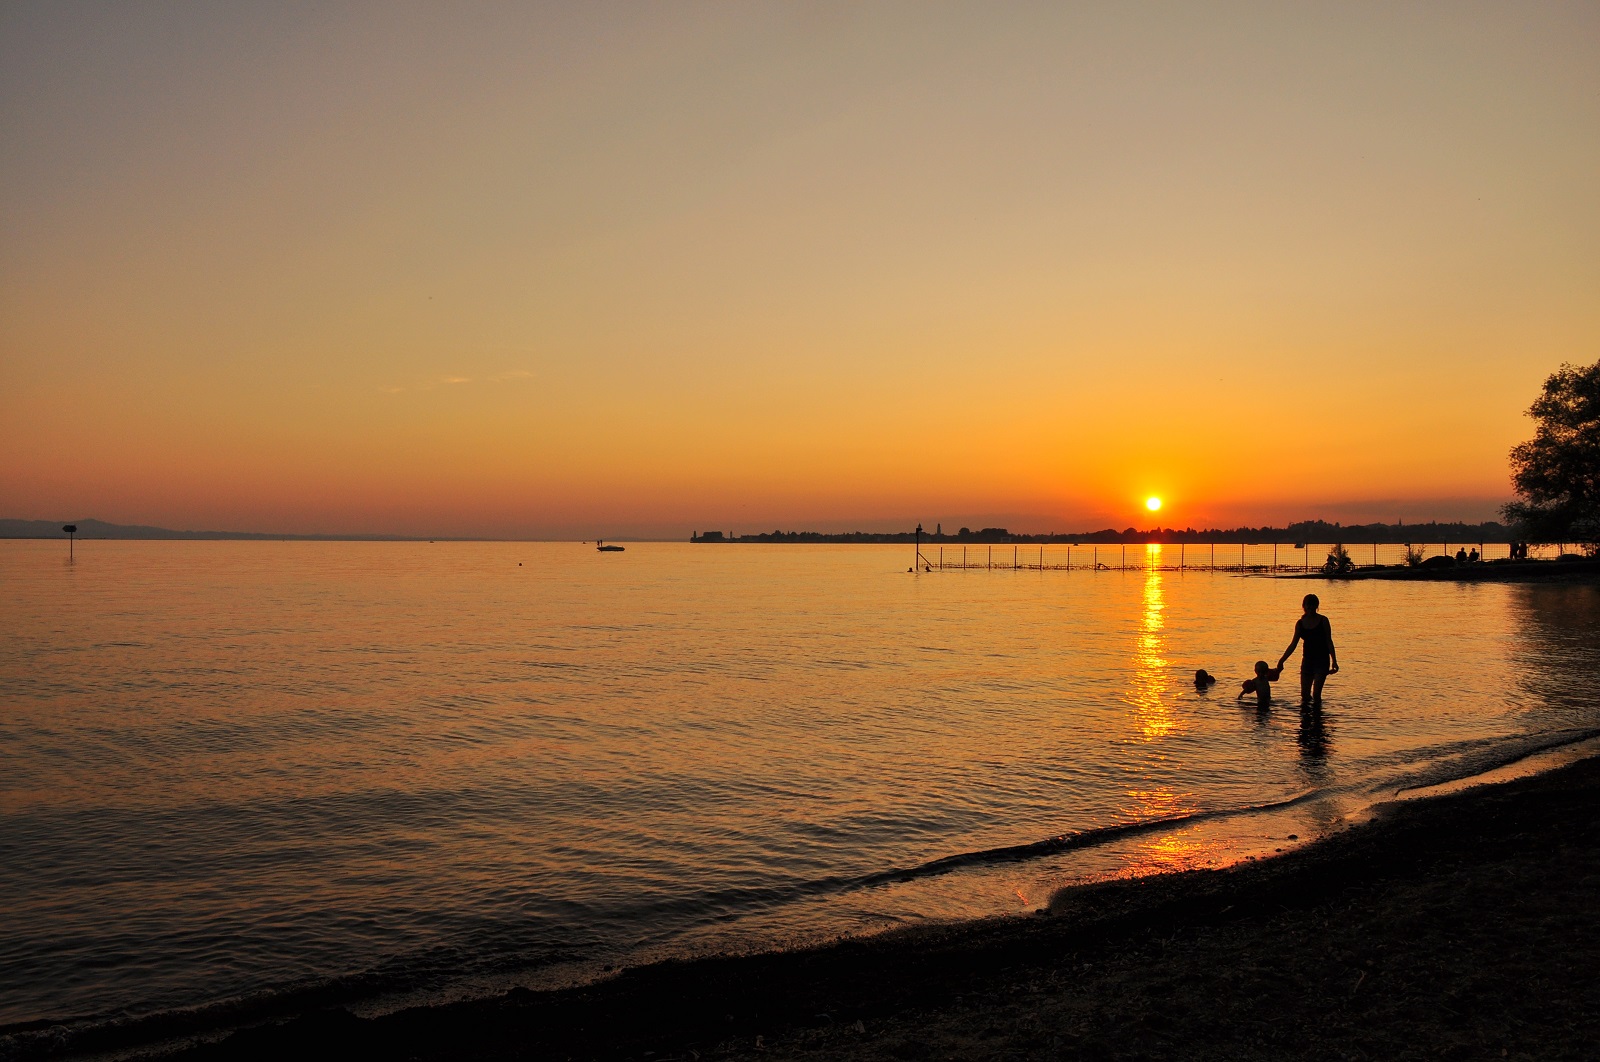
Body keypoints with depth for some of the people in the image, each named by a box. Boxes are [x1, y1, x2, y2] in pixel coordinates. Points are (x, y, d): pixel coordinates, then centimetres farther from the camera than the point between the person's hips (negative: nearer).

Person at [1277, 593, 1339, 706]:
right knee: (1304, 694, 4)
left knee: (1316, 694, -10)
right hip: (1307, 660, 3)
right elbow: (1293, 644, 8)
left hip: (1322, 660, -3)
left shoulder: (1323, 621, -3)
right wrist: (1282, 660, 2)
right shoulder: (1300, 623, 5)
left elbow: (1329, 642, -2)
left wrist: (1334, 661, -8)